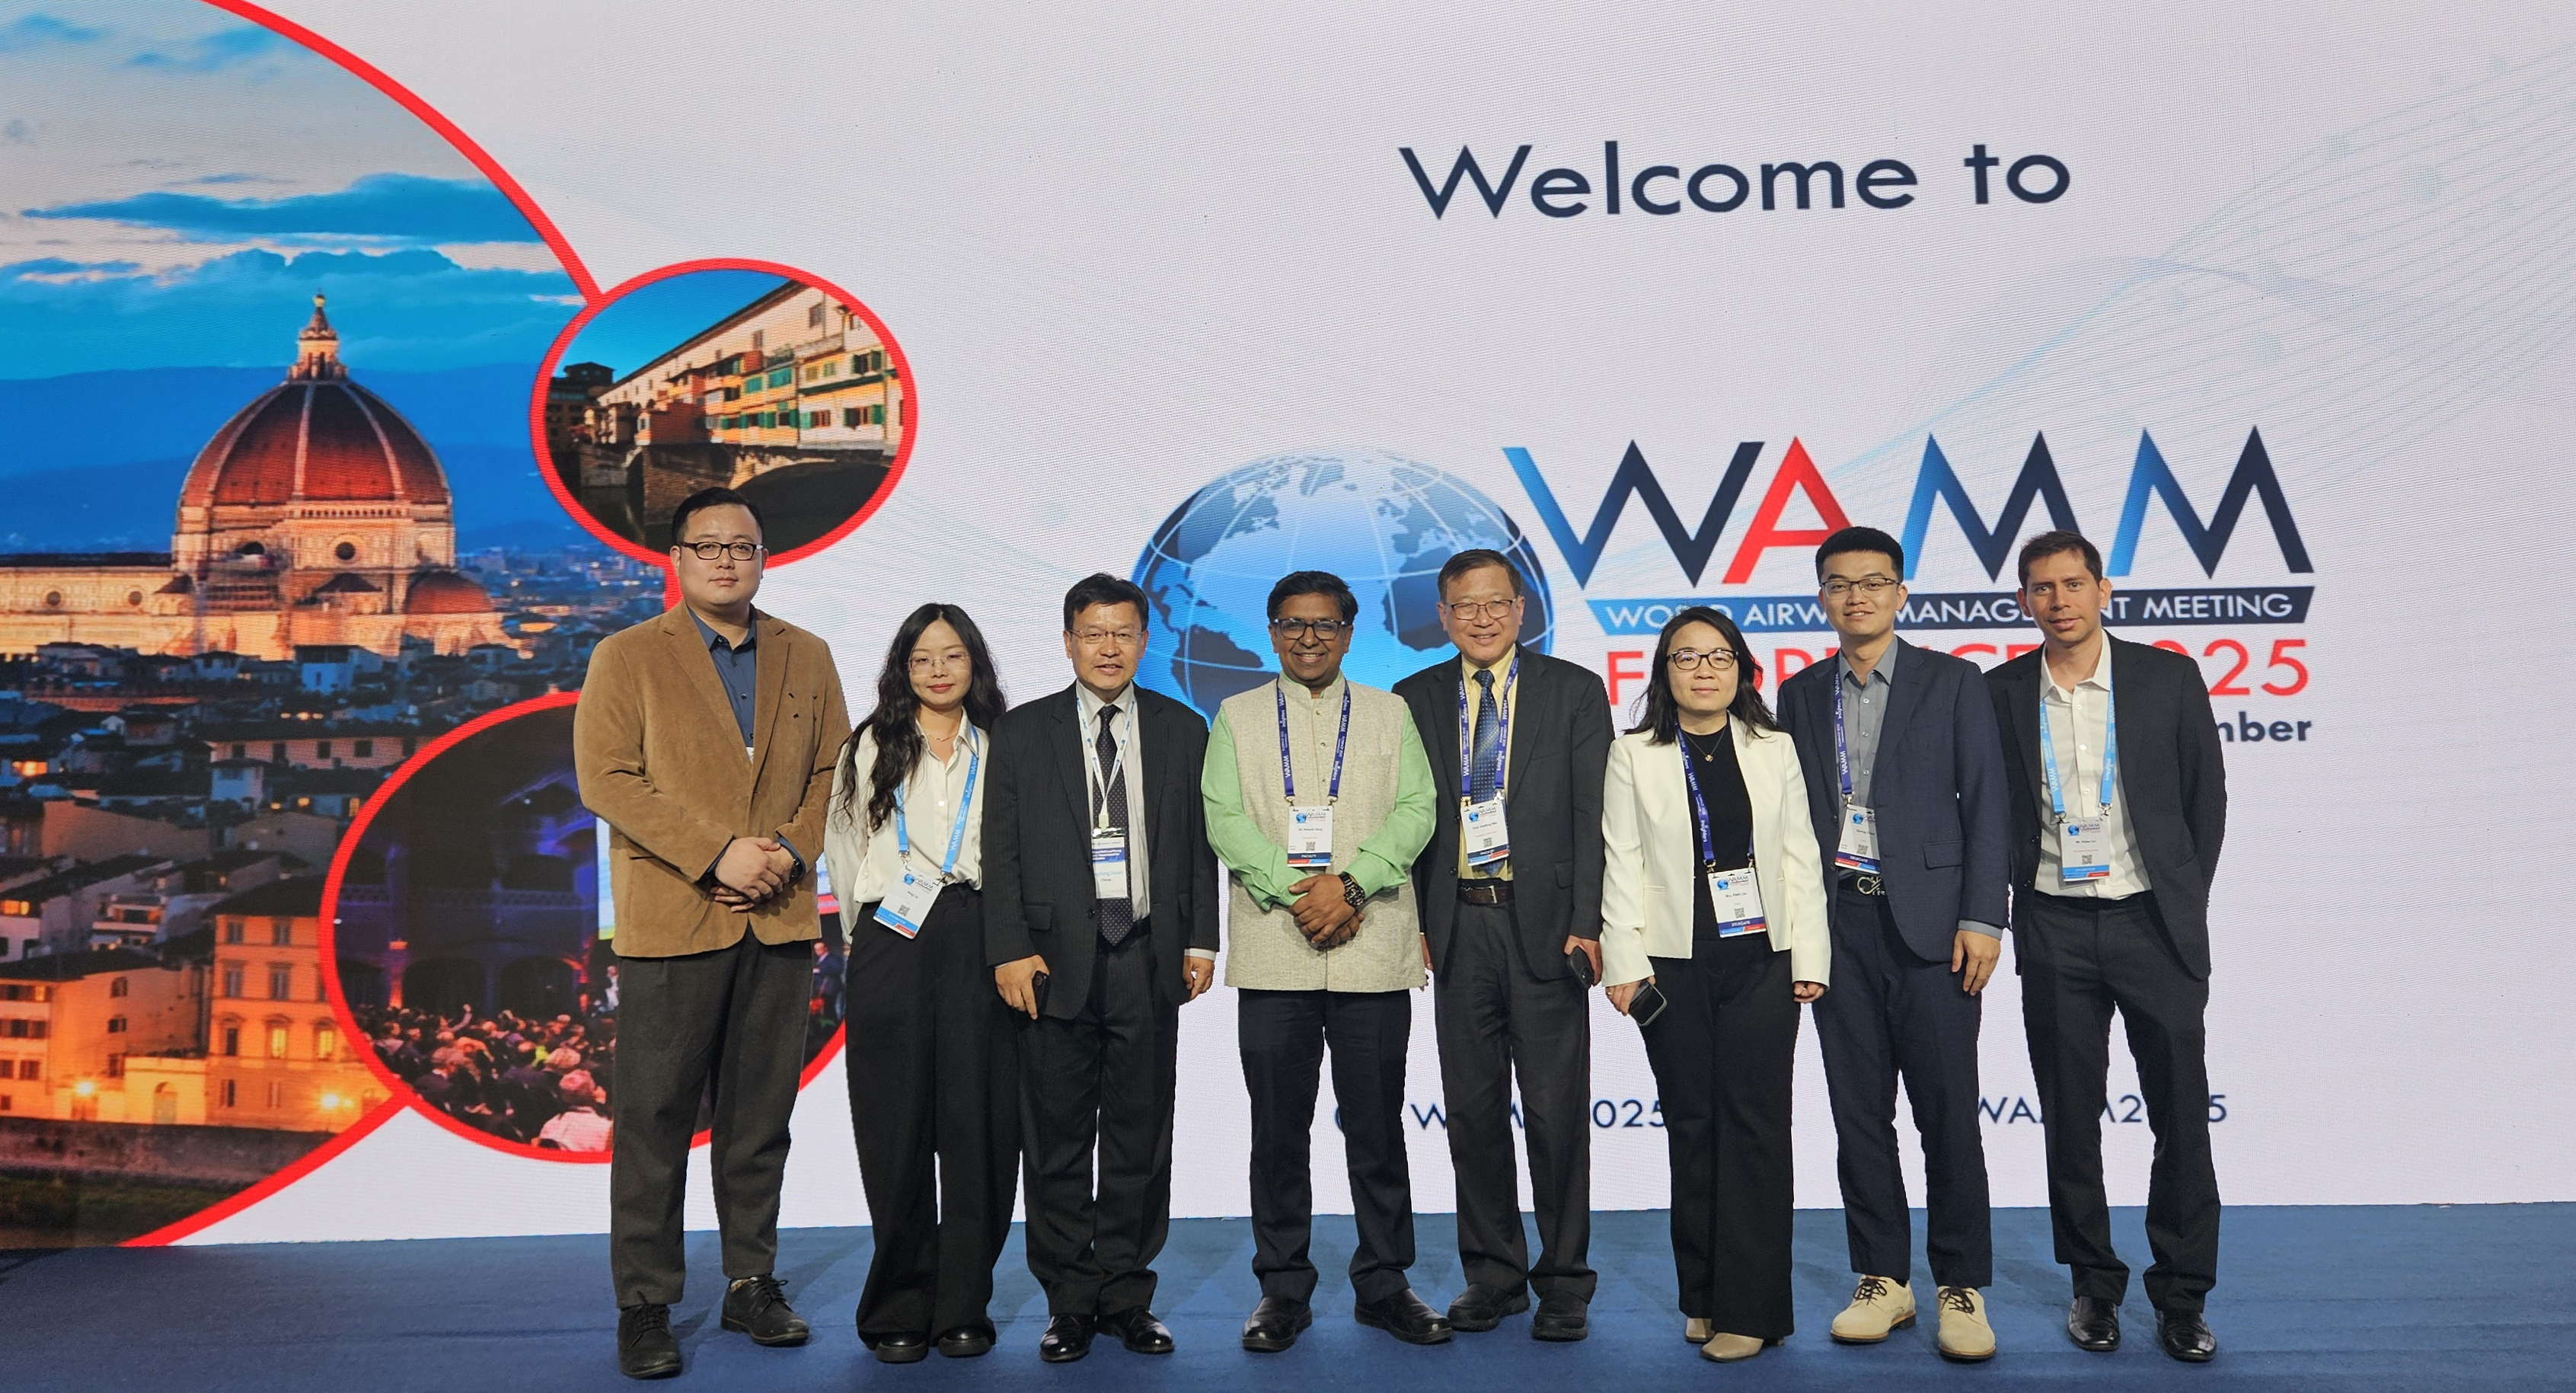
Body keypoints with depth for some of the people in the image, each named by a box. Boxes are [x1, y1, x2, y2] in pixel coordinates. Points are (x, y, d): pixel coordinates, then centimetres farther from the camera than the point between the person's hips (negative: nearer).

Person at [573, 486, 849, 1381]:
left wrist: (791, 849, -7)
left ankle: (751, 1284, 22)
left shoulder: (807, 658, 13)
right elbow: (606, 778, -7)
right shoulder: (625, 658, 3)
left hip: (780, 921, 3)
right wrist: (716, 854, -14)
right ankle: (644, 1306, 12)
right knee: (655, 1121, 1)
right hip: (671, 924, -3)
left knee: (761, 1116, 9)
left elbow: (834, 770, 12)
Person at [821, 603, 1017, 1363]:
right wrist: (866, 935, 12)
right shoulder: (869, 749, 10)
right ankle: (899, 1309, 11)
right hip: (890, 950, 0)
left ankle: (964, 1307, 9)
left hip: (977, 945, 0)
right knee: (898, 1128, 1)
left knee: (977, 1124, -1)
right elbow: (843, 848, 15)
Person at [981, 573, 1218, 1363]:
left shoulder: (1183, 730, 9)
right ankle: (1070, 1304, 17)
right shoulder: (1021, 733, 5)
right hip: (1057, 963, -1)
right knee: (1058, 1144, 5)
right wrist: (1010, 952, -6)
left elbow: (1200, 844, 10)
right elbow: (1002, 853, 2)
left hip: (1150, 963, 1)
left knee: (1140, 1142, 7)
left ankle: (1127, 1298, 20)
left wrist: (1200, 941, 3)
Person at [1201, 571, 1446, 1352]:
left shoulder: (1389, 714, 13)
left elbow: (1415, 811, 1)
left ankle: (1384, 1284, 18)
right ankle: (1283, 1290, 16)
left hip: (1373, 952, 0)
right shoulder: (1236, 717, 12)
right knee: (1278, 1129, 4)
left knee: (1376, 1125, 4)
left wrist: (1347, 884, -13)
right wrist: (1296, 891, -13)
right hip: (1272, 954, 0)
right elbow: (1224, 820, 1)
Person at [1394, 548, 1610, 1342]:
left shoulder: (1574, 690, 4)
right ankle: (1493, 1274, 22)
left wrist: (1586, 924, -8)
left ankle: (1564, 1282, 15)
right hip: (1458, 926, 2)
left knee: (1556, 1110, 1)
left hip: (1544, 924, -2)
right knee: (1472, 1108, 9)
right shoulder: (1415, 700, 10)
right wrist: (1412, 923, 1)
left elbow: (1592, 815, -1)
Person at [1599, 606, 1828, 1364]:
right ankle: (1702, 1295, 17)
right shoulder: (1633, 757, 6)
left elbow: (1800, 859, 7)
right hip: (1674, 966, 0)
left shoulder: (1774, 751, 9)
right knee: (1691, 1126, 5)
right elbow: (1622, 865, 1)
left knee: (1754, 1124, -4)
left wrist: (1810, 958, 1)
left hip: (1761, 961, 0)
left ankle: (1750, 1306, 2)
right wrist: (1625, 961, -6)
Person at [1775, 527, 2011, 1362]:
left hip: (1927, 921, -3)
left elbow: (1986, 803, -1)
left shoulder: (1952, 682, 4)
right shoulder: (1800, 695, 12)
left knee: (1947, 1110, -1)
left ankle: (1961, 1286, 11)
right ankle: (1882, 1279, 17)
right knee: (1858, 1110, 6)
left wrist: (1981, 919, -9)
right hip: (1837, 924, 3)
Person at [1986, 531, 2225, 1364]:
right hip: (2054, 929, 1)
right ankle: (2094, 1286, 21)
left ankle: (2181, 1299, 14)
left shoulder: (2168, 677, 0)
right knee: (2071, 1118, 7)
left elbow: (2207, 795, 6)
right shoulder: (1999, 693, 2)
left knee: (2182, 1115, 1)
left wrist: (2185, 902, 5)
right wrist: (2013, 894, 4)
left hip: (2153, 924, -1)